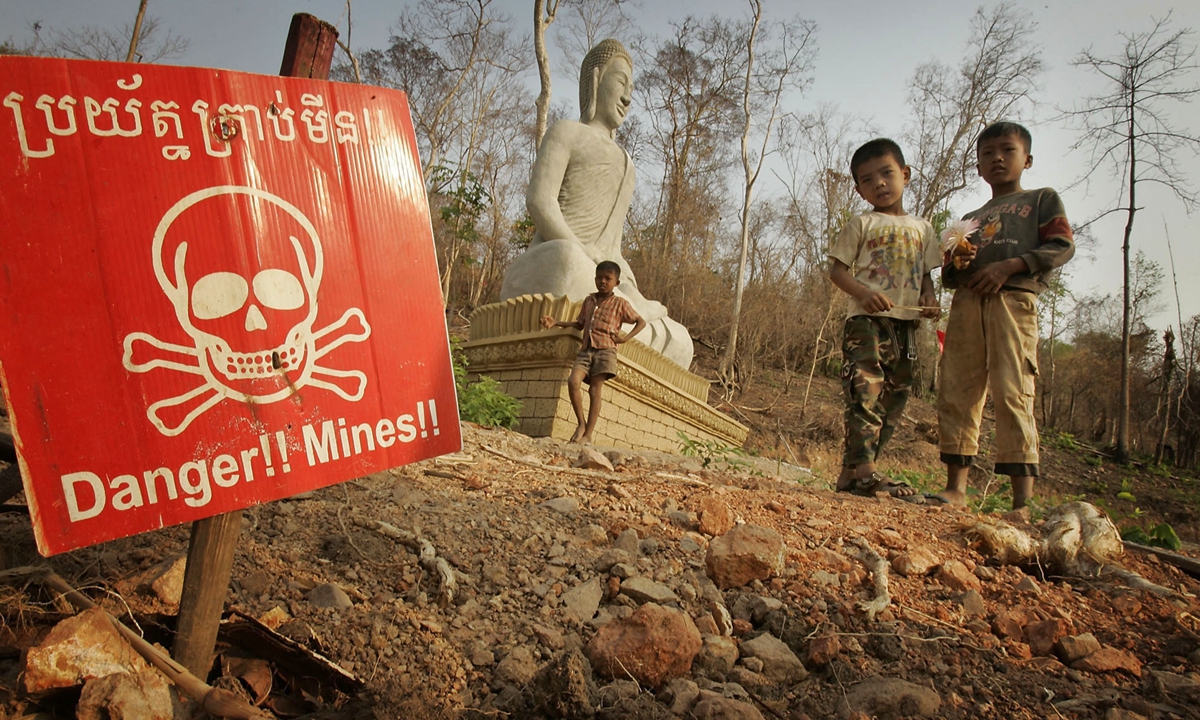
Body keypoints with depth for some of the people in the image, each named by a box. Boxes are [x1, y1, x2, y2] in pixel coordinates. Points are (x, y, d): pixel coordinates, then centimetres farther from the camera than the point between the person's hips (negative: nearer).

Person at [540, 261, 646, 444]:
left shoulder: (620, 303, 5)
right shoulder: (589, 300, 17)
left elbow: (641, 322, 10)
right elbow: (580, 324, 25)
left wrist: (625, 338, -3)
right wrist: (556, 323, 14)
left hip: (605, 350, -4)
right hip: (586, 350, 4)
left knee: (595, 390, -8)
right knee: (573, 381, -19)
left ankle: (588, 435, -4)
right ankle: (581, 423, -5)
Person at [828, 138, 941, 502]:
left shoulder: (922, 228, 20)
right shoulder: (862, 224, 6)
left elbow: (926, 272, 22)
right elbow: (837, 268, 1)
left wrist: (930, 298, -1)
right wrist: (864, 293, -17)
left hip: (907, 323, 5)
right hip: (867, 319, -5)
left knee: (893, 399, 3)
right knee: (866, 390, -18)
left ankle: (851, 472, 7)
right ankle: (864, 469, -24)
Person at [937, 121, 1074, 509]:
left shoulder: (1042, 199, 18)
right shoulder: (971, 219, 29)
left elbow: (1062, 246, 3)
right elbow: (948, 275, 26)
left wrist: (1009, 266, -11)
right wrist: (955, 265, 2)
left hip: (1013, 301, -5)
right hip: (966, 303, 5)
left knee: (1012, 393, -14)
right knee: (957, 392, -2)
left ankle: (1023, 499, -14)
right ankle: (956, 487, 4)